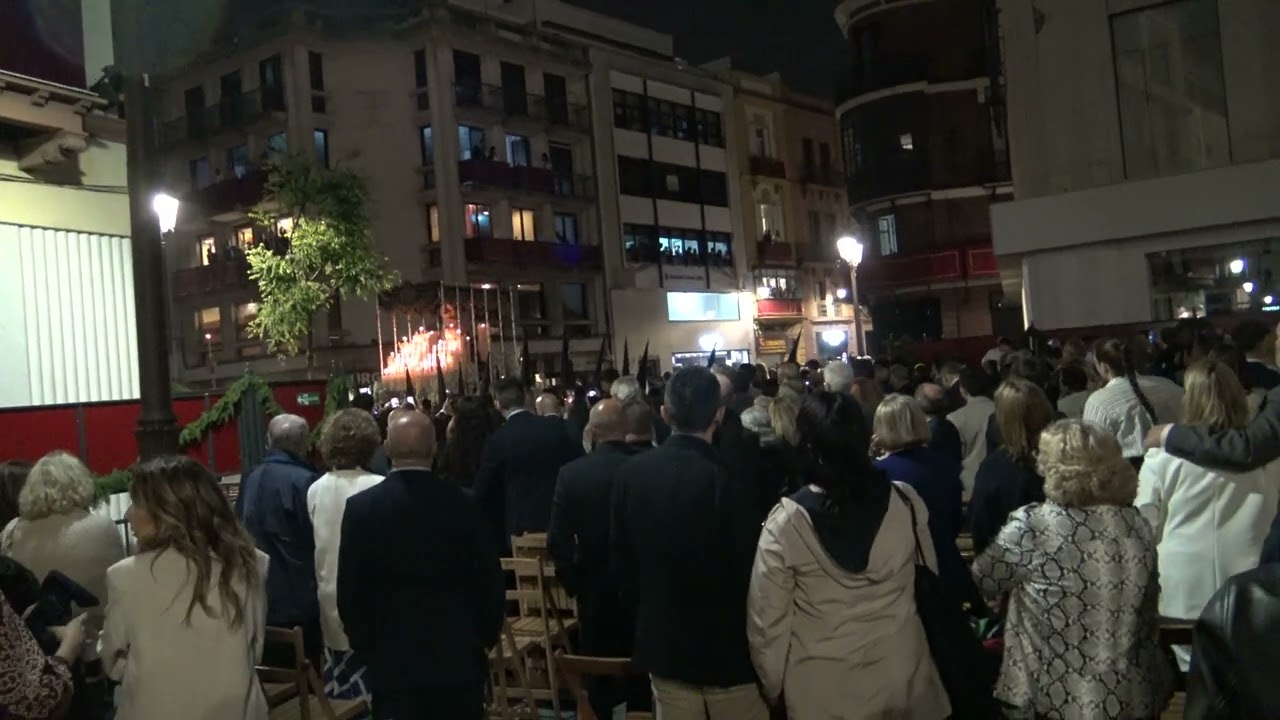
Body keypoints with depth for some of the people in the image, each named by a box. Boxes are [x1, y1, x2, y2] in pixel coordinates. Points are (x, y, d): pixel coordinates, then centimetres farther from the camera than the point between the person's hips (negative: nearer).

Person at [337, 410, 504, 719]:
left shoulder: (361, 507, -9)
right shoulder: (465, 503, -8)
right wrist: (486, 637, 11)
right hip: (459, 656, 0)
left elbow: (349, 589, -5)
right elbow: (490, 580, -3)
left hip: (391, 658, 0)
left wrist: (364, 646, 8)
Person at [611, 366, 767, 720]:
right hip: (728, 646, -4)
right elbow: (749, 568, -17)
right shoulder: (727, 478, -23)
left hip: (662, 642, 4)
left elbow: (620, 559, 2)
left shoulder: (630, 472, -7)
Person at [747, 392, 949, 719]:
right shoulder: (906, 502, -13)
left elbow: (768, 618, -12)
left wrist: (773, 683, 4)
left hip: (823, 689, -2)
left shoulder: (786, 522, -20)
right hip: (902, 676, 3)